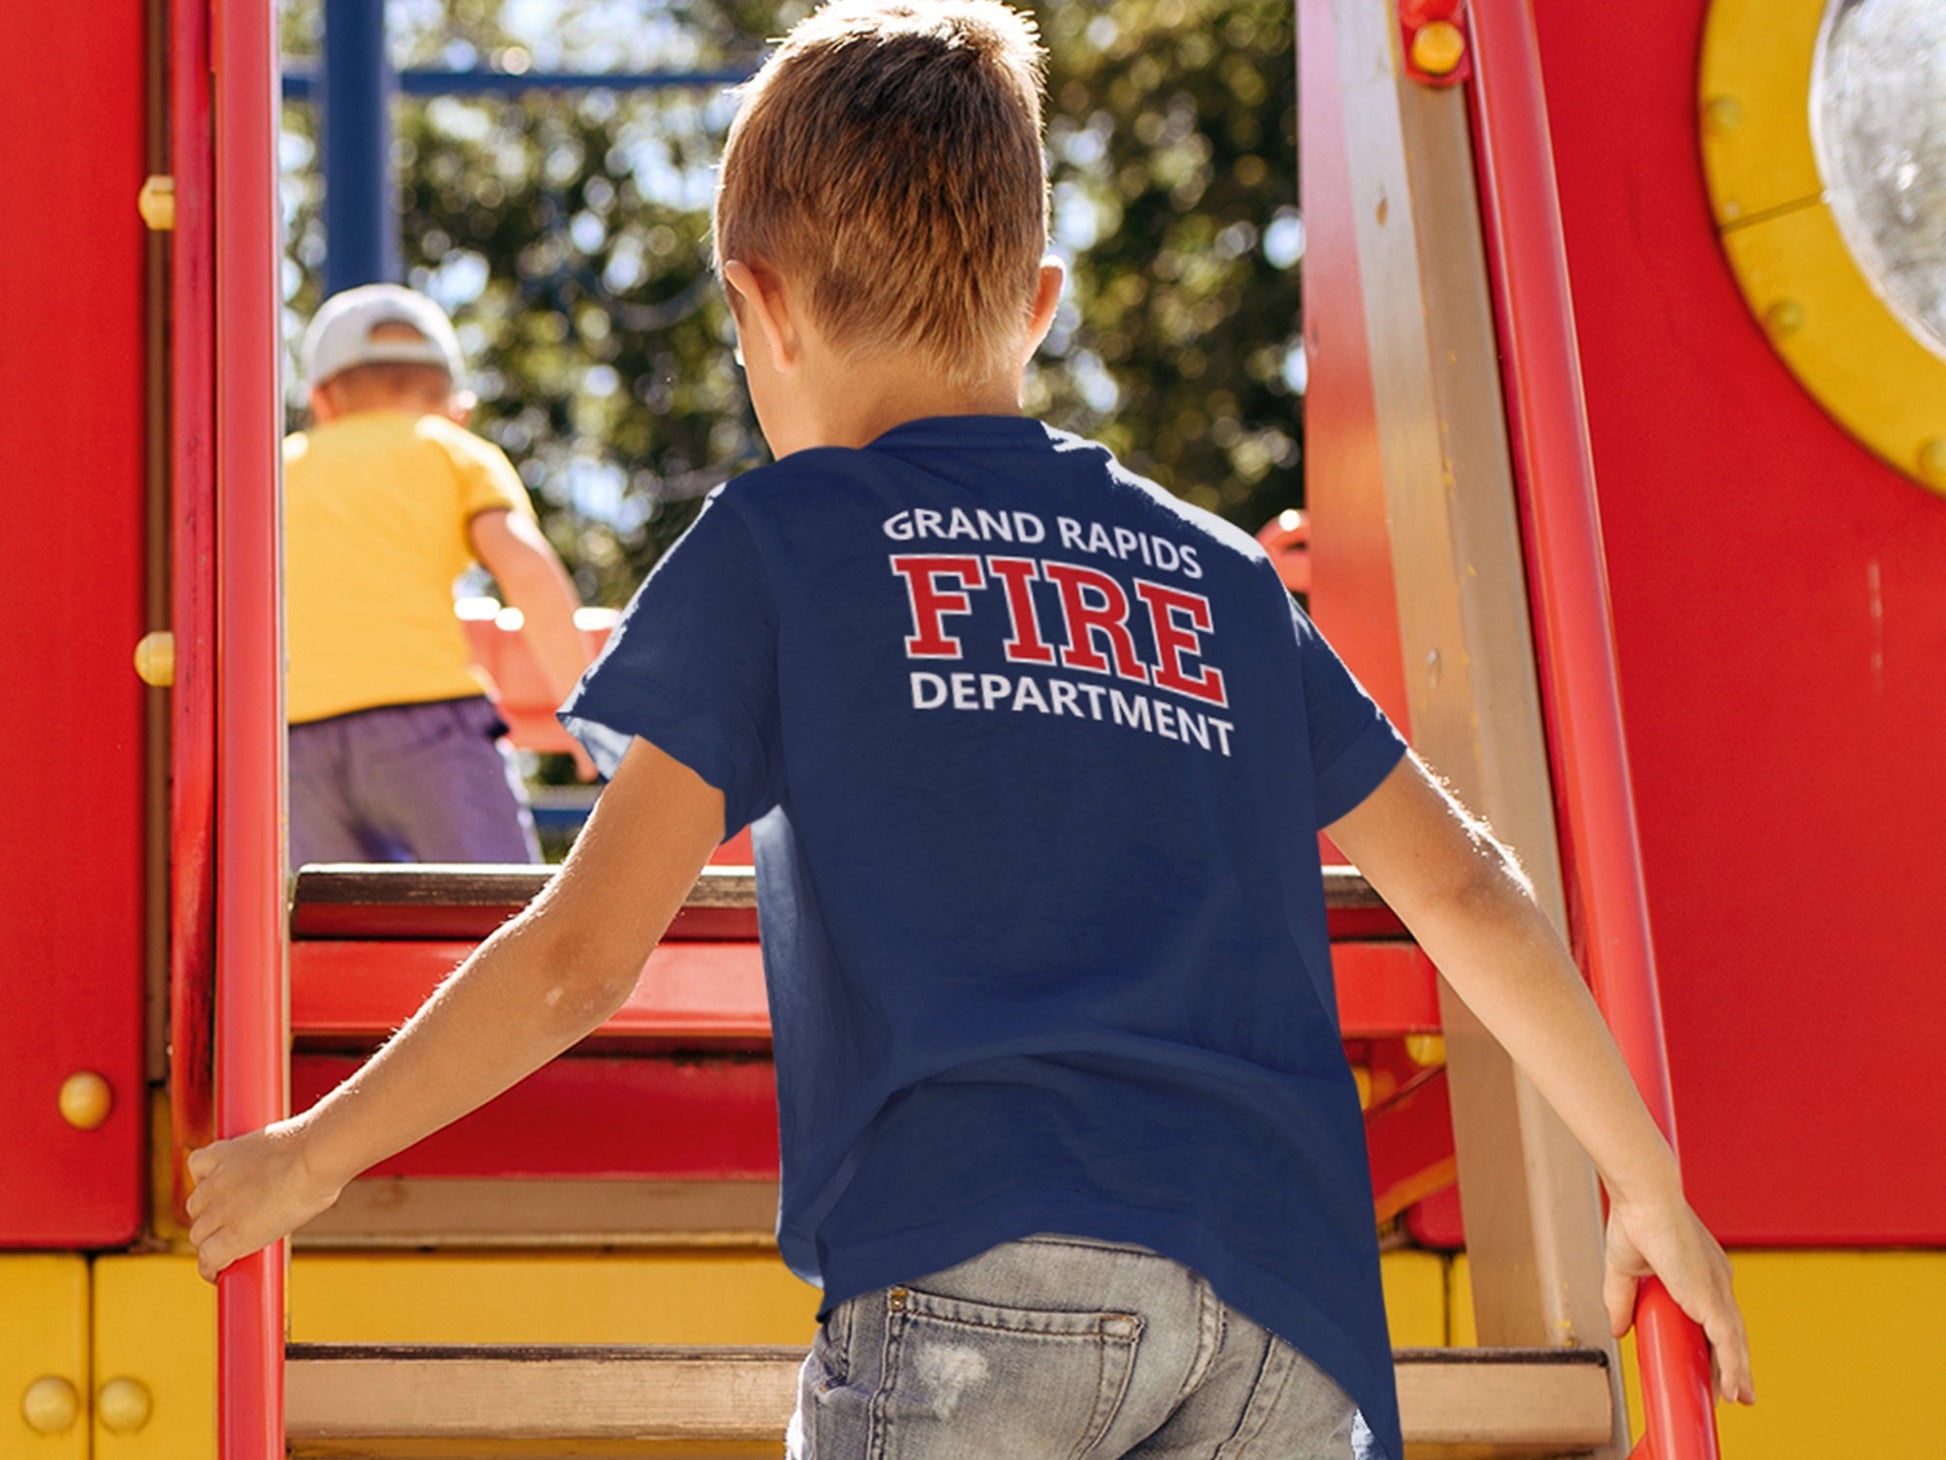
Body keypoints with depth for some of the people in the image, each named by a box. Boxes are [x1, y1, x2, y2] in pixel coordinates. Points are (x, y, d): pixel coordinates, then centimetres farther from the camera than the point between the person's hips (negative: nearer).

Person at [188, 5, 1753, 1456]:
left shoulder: (780, 538, 9)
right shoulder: (1220, 575, 22)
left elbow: (582, 957, 4)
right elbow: (1461, 882, 25)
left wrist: (310, 1155, 18)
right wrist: (1651, 1187, 37)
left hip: (970, 1278, -4)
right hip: (1281, 1312, 5)